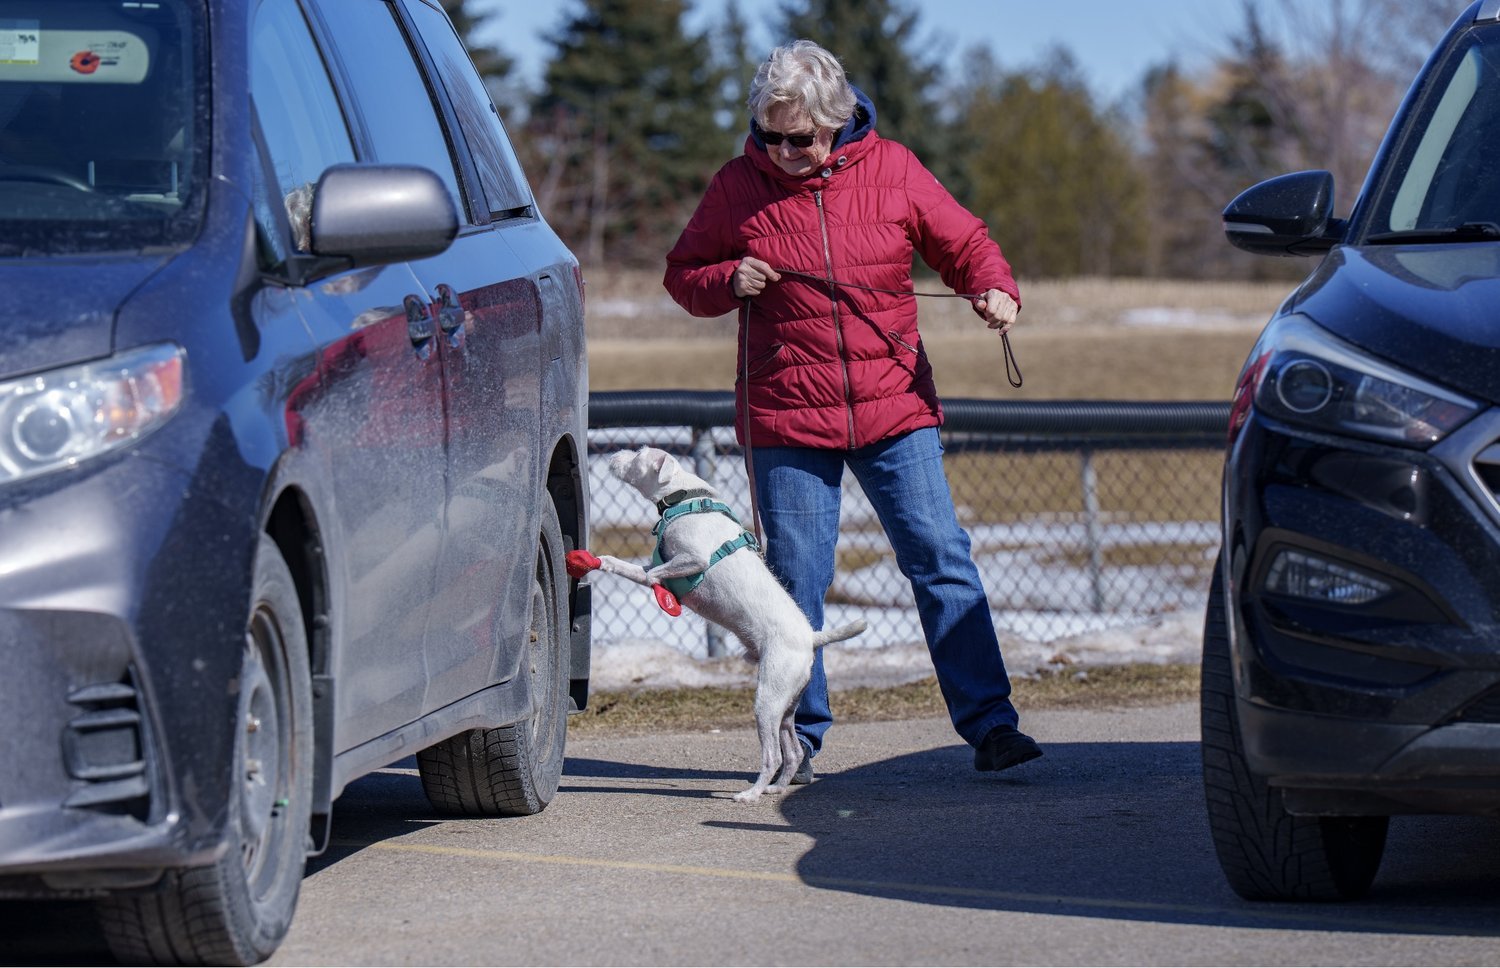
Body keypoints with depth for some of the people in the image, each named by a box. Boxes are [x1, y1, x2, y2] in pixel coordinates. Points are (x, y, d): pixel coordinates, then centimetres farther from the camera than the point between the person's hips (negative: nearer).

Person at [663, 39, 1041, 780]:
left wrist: (994, 288, -10)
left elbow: (961, 241, 11)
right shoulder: (738, 188, 1)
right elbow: (682, 274, 11)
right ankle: (799, 738, 14)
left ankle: (988, 725, -3)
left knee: (942, 563, -5)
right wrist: (729, 282, -10)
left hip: (894, 412, 1)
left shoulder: (891, 170, 2)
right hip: (787, 420, 0)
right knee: (796, 582, 1)